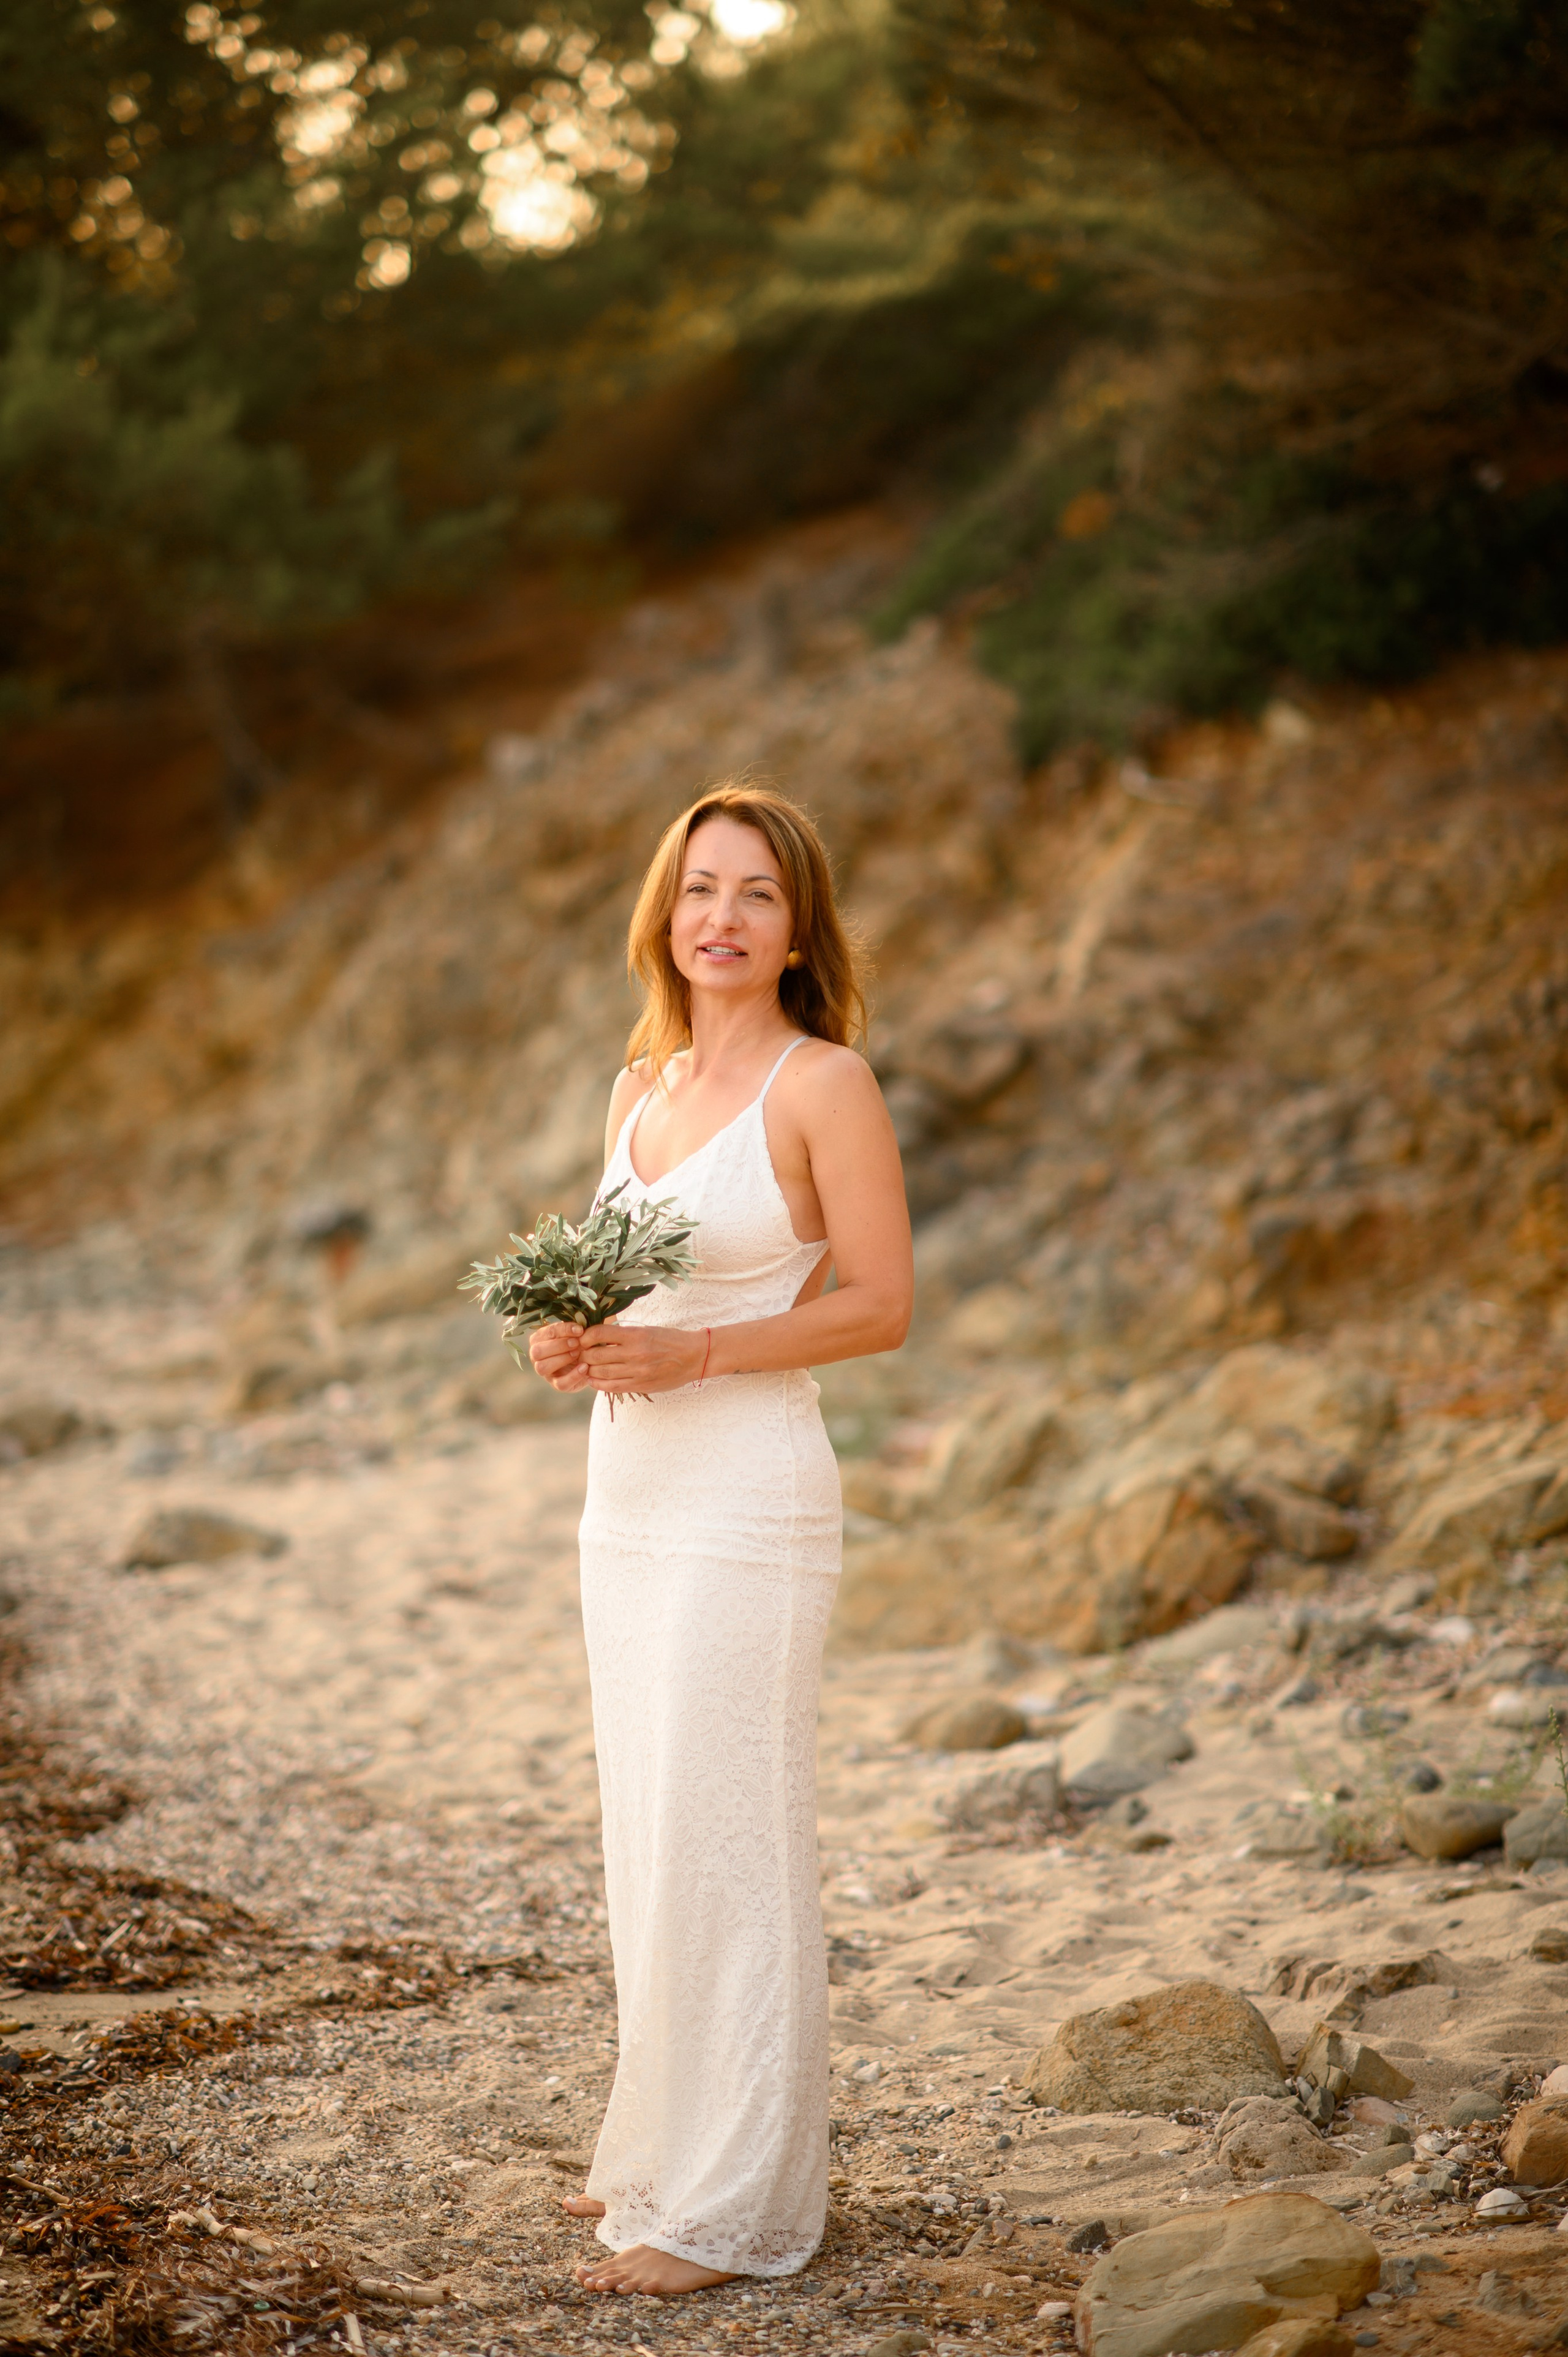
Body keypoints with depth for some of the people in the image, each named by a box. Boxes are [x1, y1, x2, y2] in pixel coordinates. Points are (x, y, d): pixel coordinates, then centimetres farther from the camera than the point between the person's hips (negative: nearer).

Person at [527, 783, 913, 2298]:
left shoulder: (824, 1084, -8)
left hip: (746, 1505, -7)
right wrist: (572, 1342, -2)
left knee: (723, 1844, -5)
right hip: (626, 1496, 8)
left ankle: (730, 2206, 4)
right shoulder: (640, 1091, 13)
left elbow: (882, 1305, -11)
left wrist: (690, 1351, -20)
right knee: (648, 1834, 12)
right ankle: (664, 2151, 24)